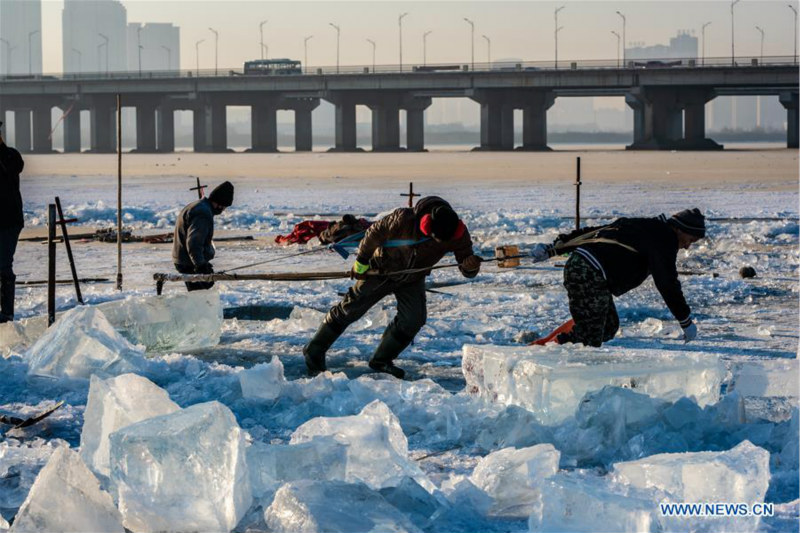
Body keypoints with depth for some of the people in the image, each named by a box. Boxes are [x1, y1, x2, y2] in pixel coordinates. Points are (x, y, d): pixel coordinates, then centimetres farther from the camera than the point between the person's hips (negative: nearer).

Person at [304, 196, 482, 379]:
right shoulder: (404, 219, -35)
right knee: (349, 310, 2)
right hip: (382, 272, -3)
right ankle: (315, 351, 18)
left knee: (414, 319, -12)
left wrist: (471, 266, -46)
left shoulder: (457, 233, -26)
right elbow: (375, 232, -18)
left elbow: (466, 269, -21)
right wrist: (362, 259, -8)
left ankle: (381, 361, 8)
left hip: (412, 280, 3)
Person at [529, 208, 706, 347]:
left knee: (610, 325, 16)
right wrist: (686, 321, 0)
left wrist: (552, 249, 23)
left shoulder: (641, 226, 26)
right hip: (590, 276, -10)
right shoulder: (663, 239, -3)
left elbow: (591, 232, 24)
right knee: (590, 339, -9)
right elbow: (668, 284, -8)